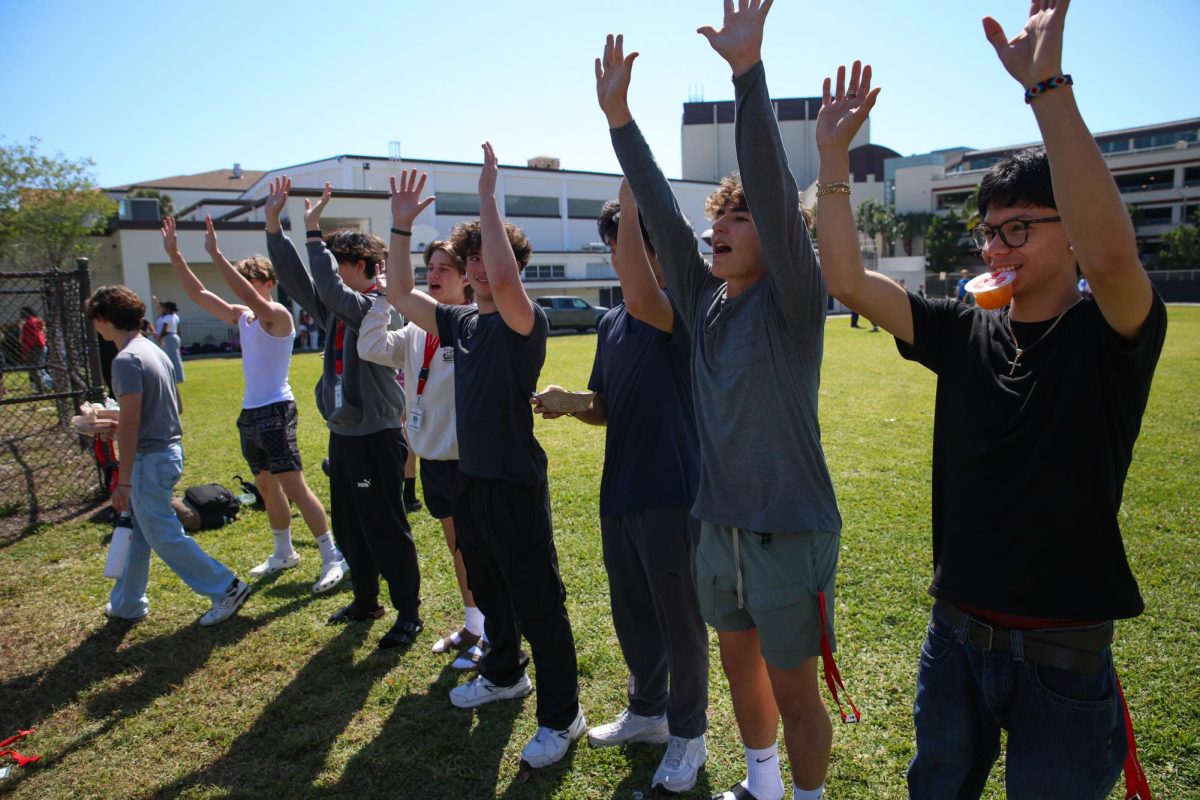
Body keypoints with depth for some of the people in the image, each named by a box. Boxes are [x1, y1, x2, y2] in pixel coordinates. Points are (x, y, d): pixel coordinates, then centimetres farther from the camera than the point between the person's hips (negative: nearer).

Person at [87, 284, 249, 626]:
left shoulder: (126, 360, -19)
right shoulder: (153, 350, 10)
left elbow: (129, 424, -21)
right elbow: (175, 405, 18)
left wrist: (123, 480, -18)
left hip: (150, 459, -10)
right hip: (169, 449, 10)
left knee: (163, 536, 0)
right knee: (138, 529, 19)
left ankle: (227, 589, 5)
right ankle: (127, 603, 33)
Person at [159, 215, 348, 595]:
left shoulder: (278, 314, -12)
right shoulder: (241, 316, 11)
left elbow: (249, 295, -30)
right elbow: (198, 294, 12)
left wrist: (216, 254, -31)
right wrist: (174, 255, 5)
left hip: (275, 411, -9)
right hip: (250, 412, 9)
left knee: (294, 486, -10)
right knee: (266, 485, 16)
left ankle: (333, 557, -4)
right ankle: (284, 553, 30)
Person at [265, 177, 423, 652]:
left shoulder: (378, 308, -15)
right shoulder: (336, 308, 9)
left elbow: (330, 289, -30)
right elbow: (296, 279, 7)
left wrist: (312, 230, -24)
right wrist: (273, 227, 2)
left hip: (376, 437, -9)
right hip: (342, 435, 9)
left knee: (386, 530, -1)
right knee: (348, 528, 18)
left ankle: (409, 613, 12)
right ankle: (365, 601, 35)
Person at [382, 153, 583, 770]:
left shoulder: (525, 320, -14)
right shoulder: (462, 322, 9)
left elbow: (504, 278, -36)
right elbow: (399, 294, 13)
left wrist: (488, 196, -28)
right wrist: (401, 224, 7)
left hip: (515, 484, -8)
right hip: (469, 480, 8)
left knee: (538, 603, 1)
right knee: (489, 591, 24)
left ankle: (561, 715, 16)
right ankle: (503, 674, 46)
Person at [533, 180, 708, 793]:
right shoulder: (611, 323, 12)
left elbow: (642, 299, -36)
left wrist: (630, 200, -29)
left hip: (670, 495, -7)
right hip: (618, 494, 7)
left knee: (680, 621, 7)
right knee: (632, 616, 20)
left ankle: (688, 733, 28)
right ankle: (646, 711, 41)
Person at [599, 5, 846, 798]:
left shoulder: (791, 302, -13)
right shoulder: (704, 302, 3)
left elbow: (775, 193, -26)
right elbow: (661, 213, -1)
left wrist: (749, 71, -31)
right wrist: (619, 117, -7)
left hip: (789, 531, -7)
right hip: (717, 526, 7)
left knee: (793, 689, 8)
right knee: (740, 661, 22)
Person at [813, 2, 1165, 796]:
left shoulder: (1112, 336, -12)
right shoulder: (963, 332, 0)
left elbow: (1110, 252, -35)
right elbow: (847, 280, -7)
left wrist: (1047, 83, -37)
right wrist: (834, 159, -14)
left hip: (1063, 654, -4)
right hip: (955, 635, 4)